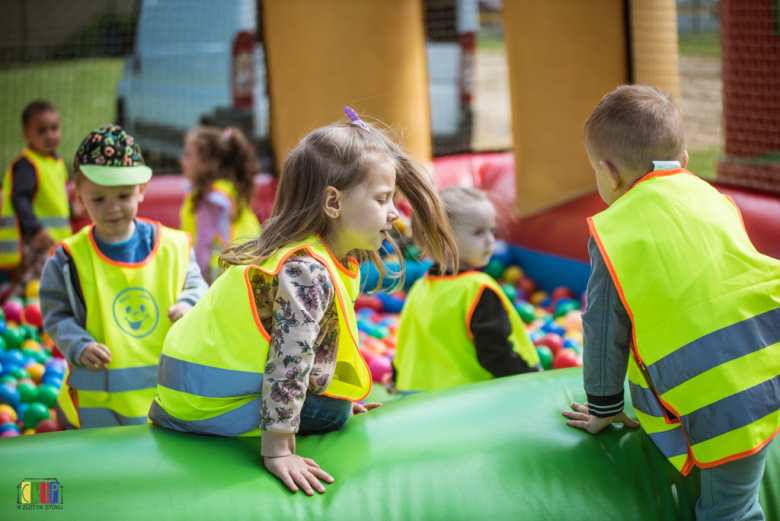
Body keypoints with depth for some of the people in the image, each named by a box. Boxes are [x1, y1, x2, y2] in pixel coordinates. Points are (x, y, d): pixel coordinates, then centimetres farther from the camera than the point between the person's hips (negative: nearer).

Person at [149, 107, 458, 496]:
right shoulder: (307, 272, -24)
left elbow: (306, 350, 18)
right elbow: (290, 360, -27)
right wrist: (278, 451, -26)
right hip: (213, 405, -9)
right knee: (331, 412, -7)